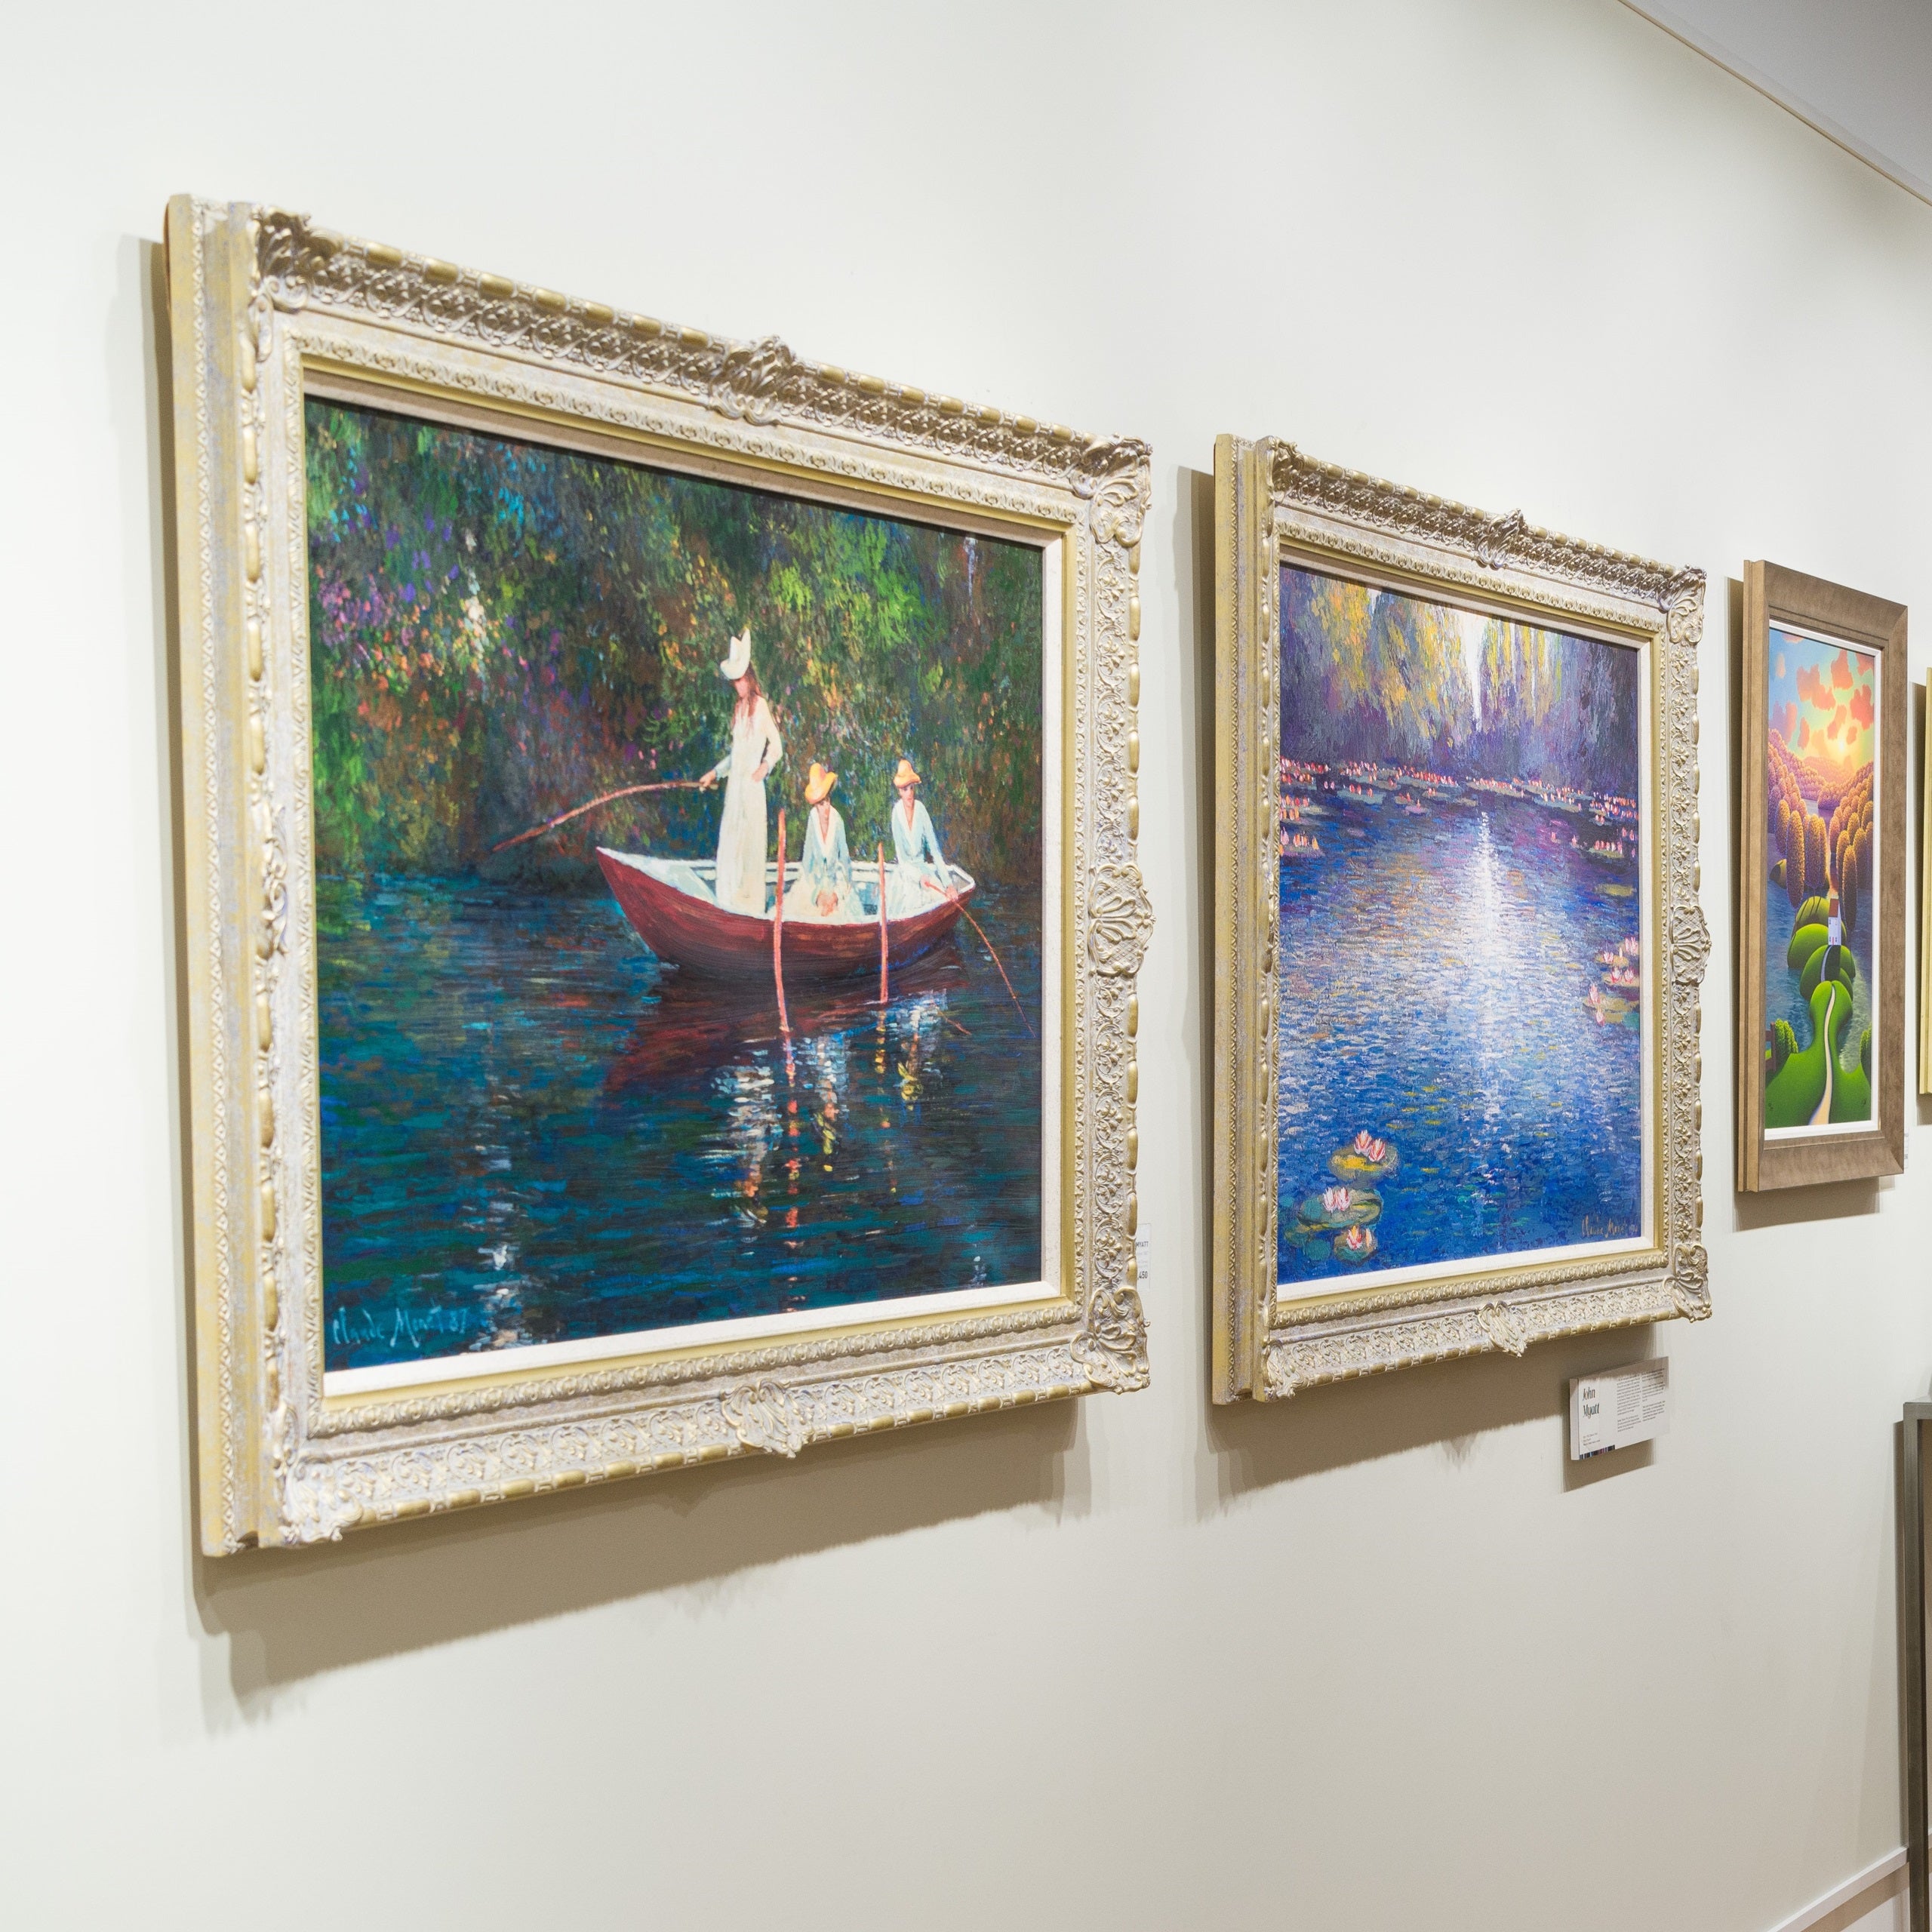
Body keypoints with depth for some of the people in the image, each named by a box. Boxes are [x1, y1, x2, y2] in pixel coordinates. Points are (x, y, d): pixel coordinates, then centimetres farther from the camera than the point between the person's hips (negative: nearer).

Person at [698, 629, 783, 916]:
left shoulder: (761, 706, -7)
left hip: (752, 782, -8)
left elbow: (777, 746, -9)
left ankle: (752, 901, -2)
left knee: (752, 838, -6)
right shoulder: (738, 709, 16)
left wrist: (765, 766, -24)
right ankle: (731, 895, 16)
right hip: (734, 781, 8)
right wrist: (714, 773, 26)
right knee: (730, 836, 9)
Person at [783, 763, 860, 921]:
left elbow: (844, 860, -1)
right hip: (814, 881, 0)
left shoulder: (838, 821, -7)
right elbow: (807, 862, -4)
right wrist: (817, 894, -13)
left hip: (836, 882, 0)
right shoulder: (812, 820, -7)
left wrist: (836, 894, -11)